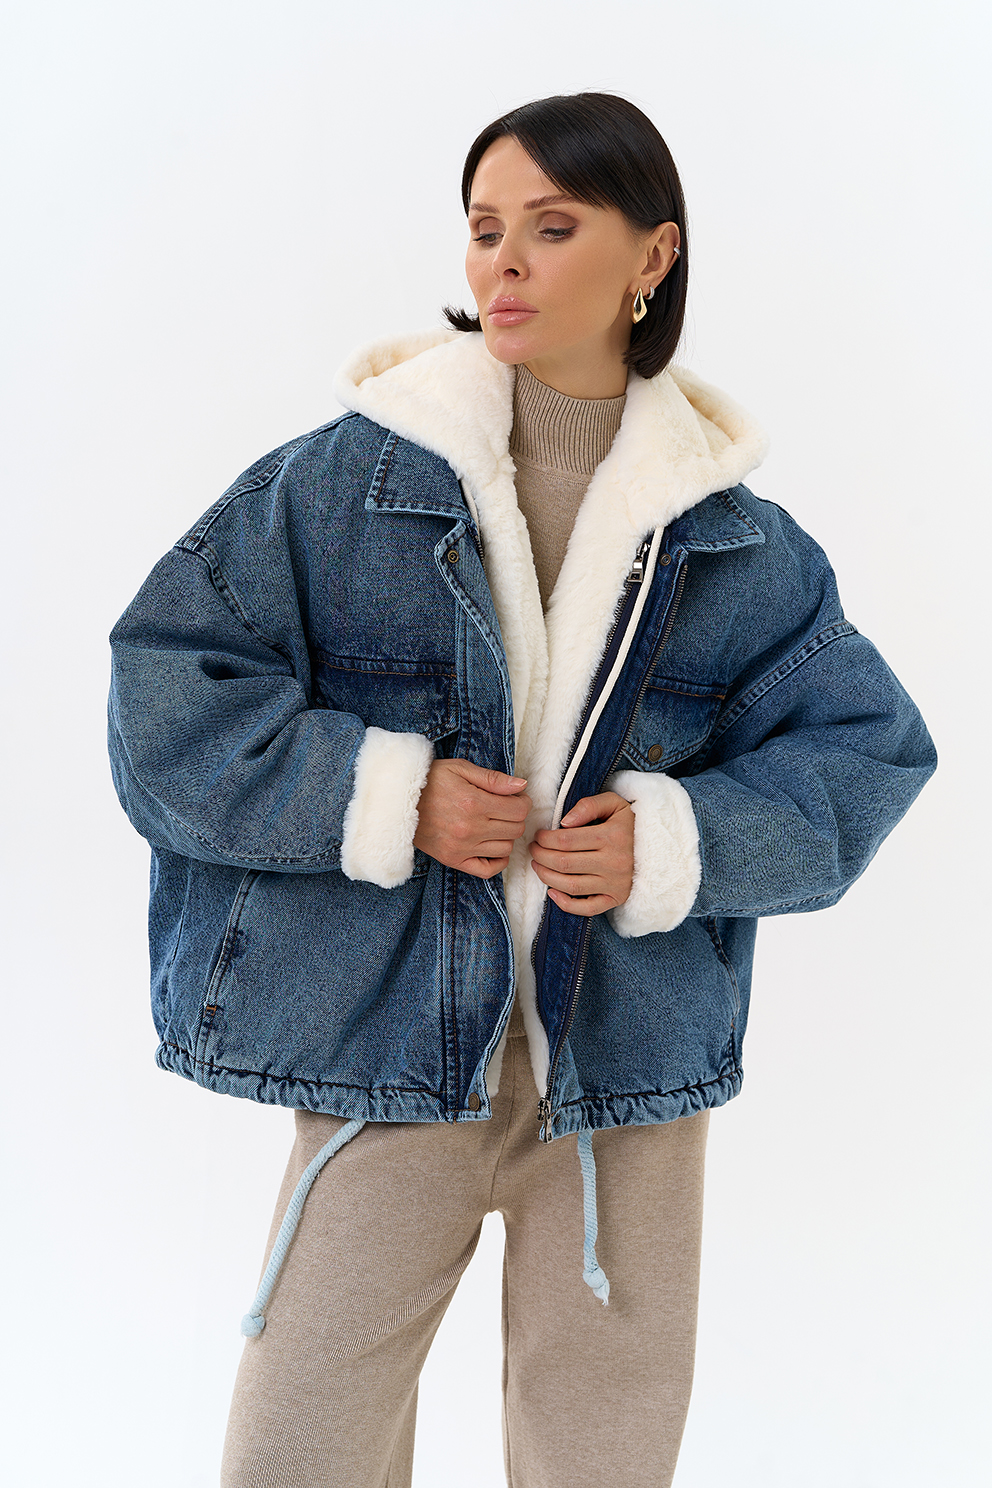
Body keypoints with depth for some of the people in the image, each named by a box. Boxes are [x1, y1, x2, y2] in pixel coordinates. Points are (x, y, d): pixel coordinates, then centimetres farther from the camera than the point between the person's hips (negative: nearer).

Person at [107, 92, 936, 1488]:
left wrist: (681, 845, -12)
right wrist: (384, 798, -16)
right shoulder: (344, 483, -4)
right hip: (393, 1045, -1)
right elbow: (165, 689, -5)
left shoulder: (735, 542, 2)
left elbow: (865, 748, 5)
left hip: (632, 1055, 2)